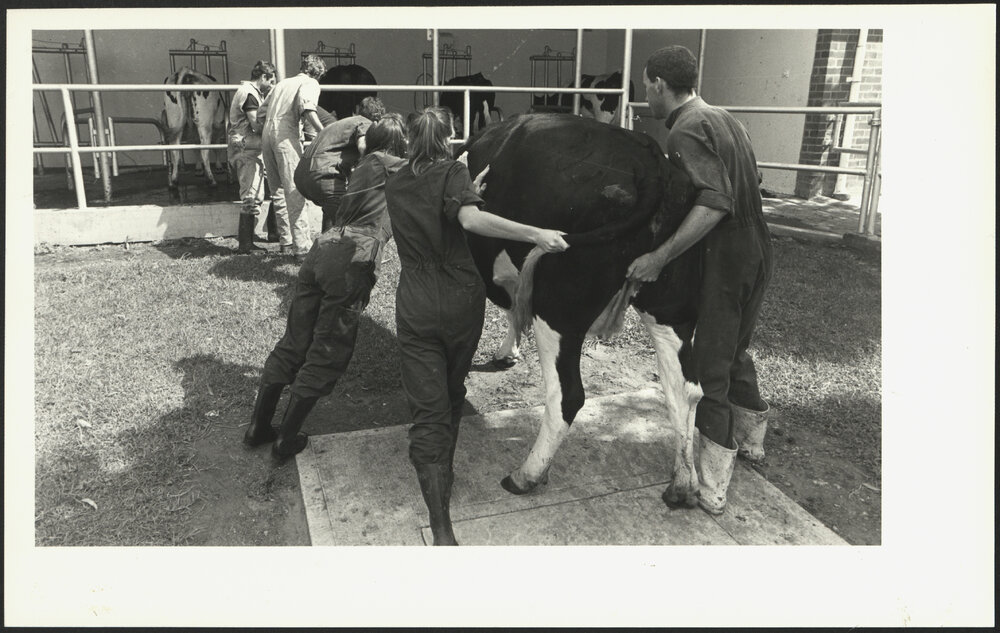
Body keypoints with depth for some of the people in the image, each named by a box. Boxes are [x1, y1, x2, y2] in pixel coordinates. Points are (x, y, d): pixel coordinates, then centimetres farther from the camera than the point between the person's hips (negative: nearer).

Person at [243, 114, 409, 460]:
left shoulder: (367, 164, 25)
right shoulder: (398, 168, 6)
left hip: (323, 248, 7)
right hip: (353, 262, -7)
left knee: (293, 343, 13)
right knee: (326, 356, 3)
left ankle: (258, 427, 22)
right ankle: (286, 440, 10)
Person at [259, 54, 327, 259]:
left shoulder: (283, 82, 27)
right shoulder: (310, 83, 6)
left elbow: (261, 112, 24)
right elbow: (307, 108, -15)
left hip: (267, 134, 7)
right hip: (286, 136, -7)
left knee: (277, 191, 12)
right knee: (295, 192, -12)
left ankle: (286, 241, 16)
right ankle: (302, 247, -17)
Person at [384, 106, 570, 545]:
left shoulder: (395, 184, 8)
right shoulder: (453, 173, -5)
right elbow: (470, 219, -26)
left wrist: (470, 188, 27)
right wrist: (535, 233, -30)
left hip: (415, 308, 2)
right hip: (462, 303, -1)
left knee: (427, 409, -2)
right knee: (452, 395, 23)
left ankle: (441, 529, -9)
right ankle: (444, 472, 43)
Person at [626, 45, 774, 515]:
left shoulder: (686, 130, -16)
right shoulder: (724, 118, 12)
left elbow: (714, 203, -27)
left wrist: (659, 258, -28)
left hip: (723, 260, -9)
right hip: (757, 252, 9)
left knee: (711, 370, -1)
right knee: (734, 350, 25)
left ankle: (711, 490, 8)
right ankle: (752, 440, 43)